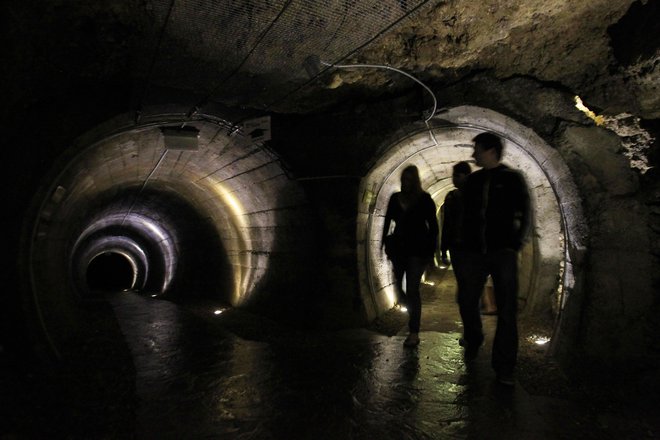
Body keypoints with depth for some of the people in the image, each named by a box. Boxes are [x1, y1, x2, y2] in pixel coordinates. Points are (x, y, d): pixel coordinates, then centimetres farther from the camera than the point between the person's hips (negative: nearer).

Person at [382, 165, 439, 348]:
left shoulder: (425, 199, -3)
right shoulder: (395, 198, 7)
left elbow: (433, 225, -3)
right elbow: (388, 221, 11)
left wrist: (430, 250, -9)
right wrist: (386, 244, 6)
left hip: (417, 250, -4)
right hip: (399, 248, 4)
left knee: (412, 290, -6)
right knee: (398, 286, 8)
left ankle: (414, 333, 3)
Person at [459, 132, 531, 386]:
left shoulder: (512, 178, 1)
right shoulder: (472, 180, 12)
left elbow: (525, 215, 1)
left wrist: (515, 245, -6)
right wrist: (465, 246, 9)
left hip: (503, 253, -3)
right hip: (475, 252, 4)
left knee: (506, 310, -2)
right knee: (467, 301, 7)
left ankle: (504, 367, 6)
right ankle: (473, 340, 36)